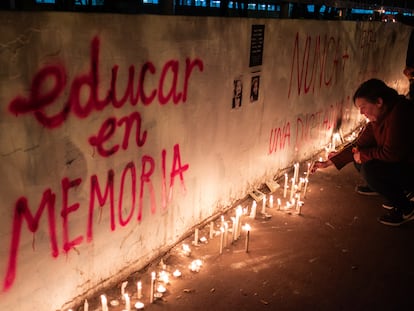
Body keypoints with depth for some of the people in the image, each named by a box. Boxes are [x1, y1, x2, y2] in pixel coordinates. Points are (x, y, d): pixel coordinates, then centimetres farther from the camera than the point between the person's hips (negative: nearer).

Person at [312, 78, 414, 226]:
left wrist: (363, 155, -13)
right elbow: (359, 145, 5)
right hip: (400, 164, 9)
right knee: (360, 161, 4)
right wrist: (328, 162, 1)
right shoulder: (378, 117, 2)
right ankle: (398, 194, 10)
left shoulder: (399, 114, -27)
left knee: (370, 170, -25)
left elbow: (391, 153, -29)